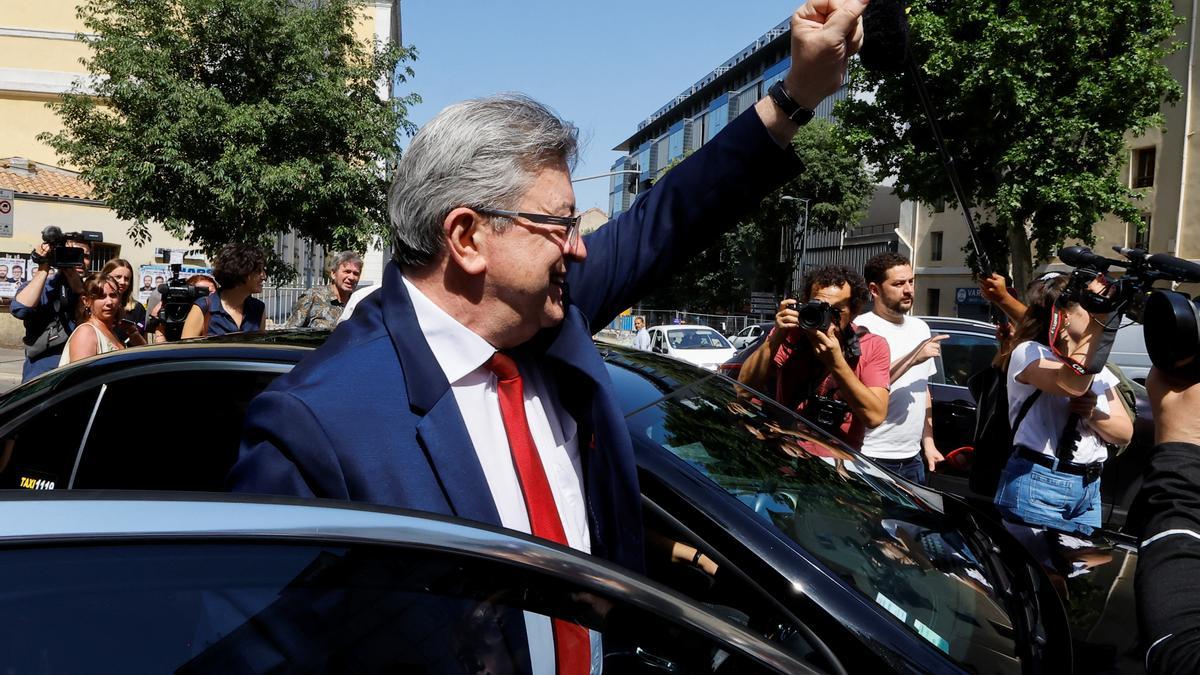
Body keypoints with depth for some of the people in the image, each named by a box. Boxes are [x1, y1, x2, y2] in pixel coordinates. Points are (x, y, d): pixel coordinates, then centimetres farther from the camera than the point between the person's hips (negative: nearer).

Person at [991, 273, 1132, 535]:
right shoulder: (1029, 353, -9)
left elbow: (1125, 433, 9)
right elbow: (1072, 384, -30)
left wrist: (1093, 414, -12)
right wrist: (1099, 319, -25)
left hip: (1089, 490, 7)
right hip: (1037, 486, -7)